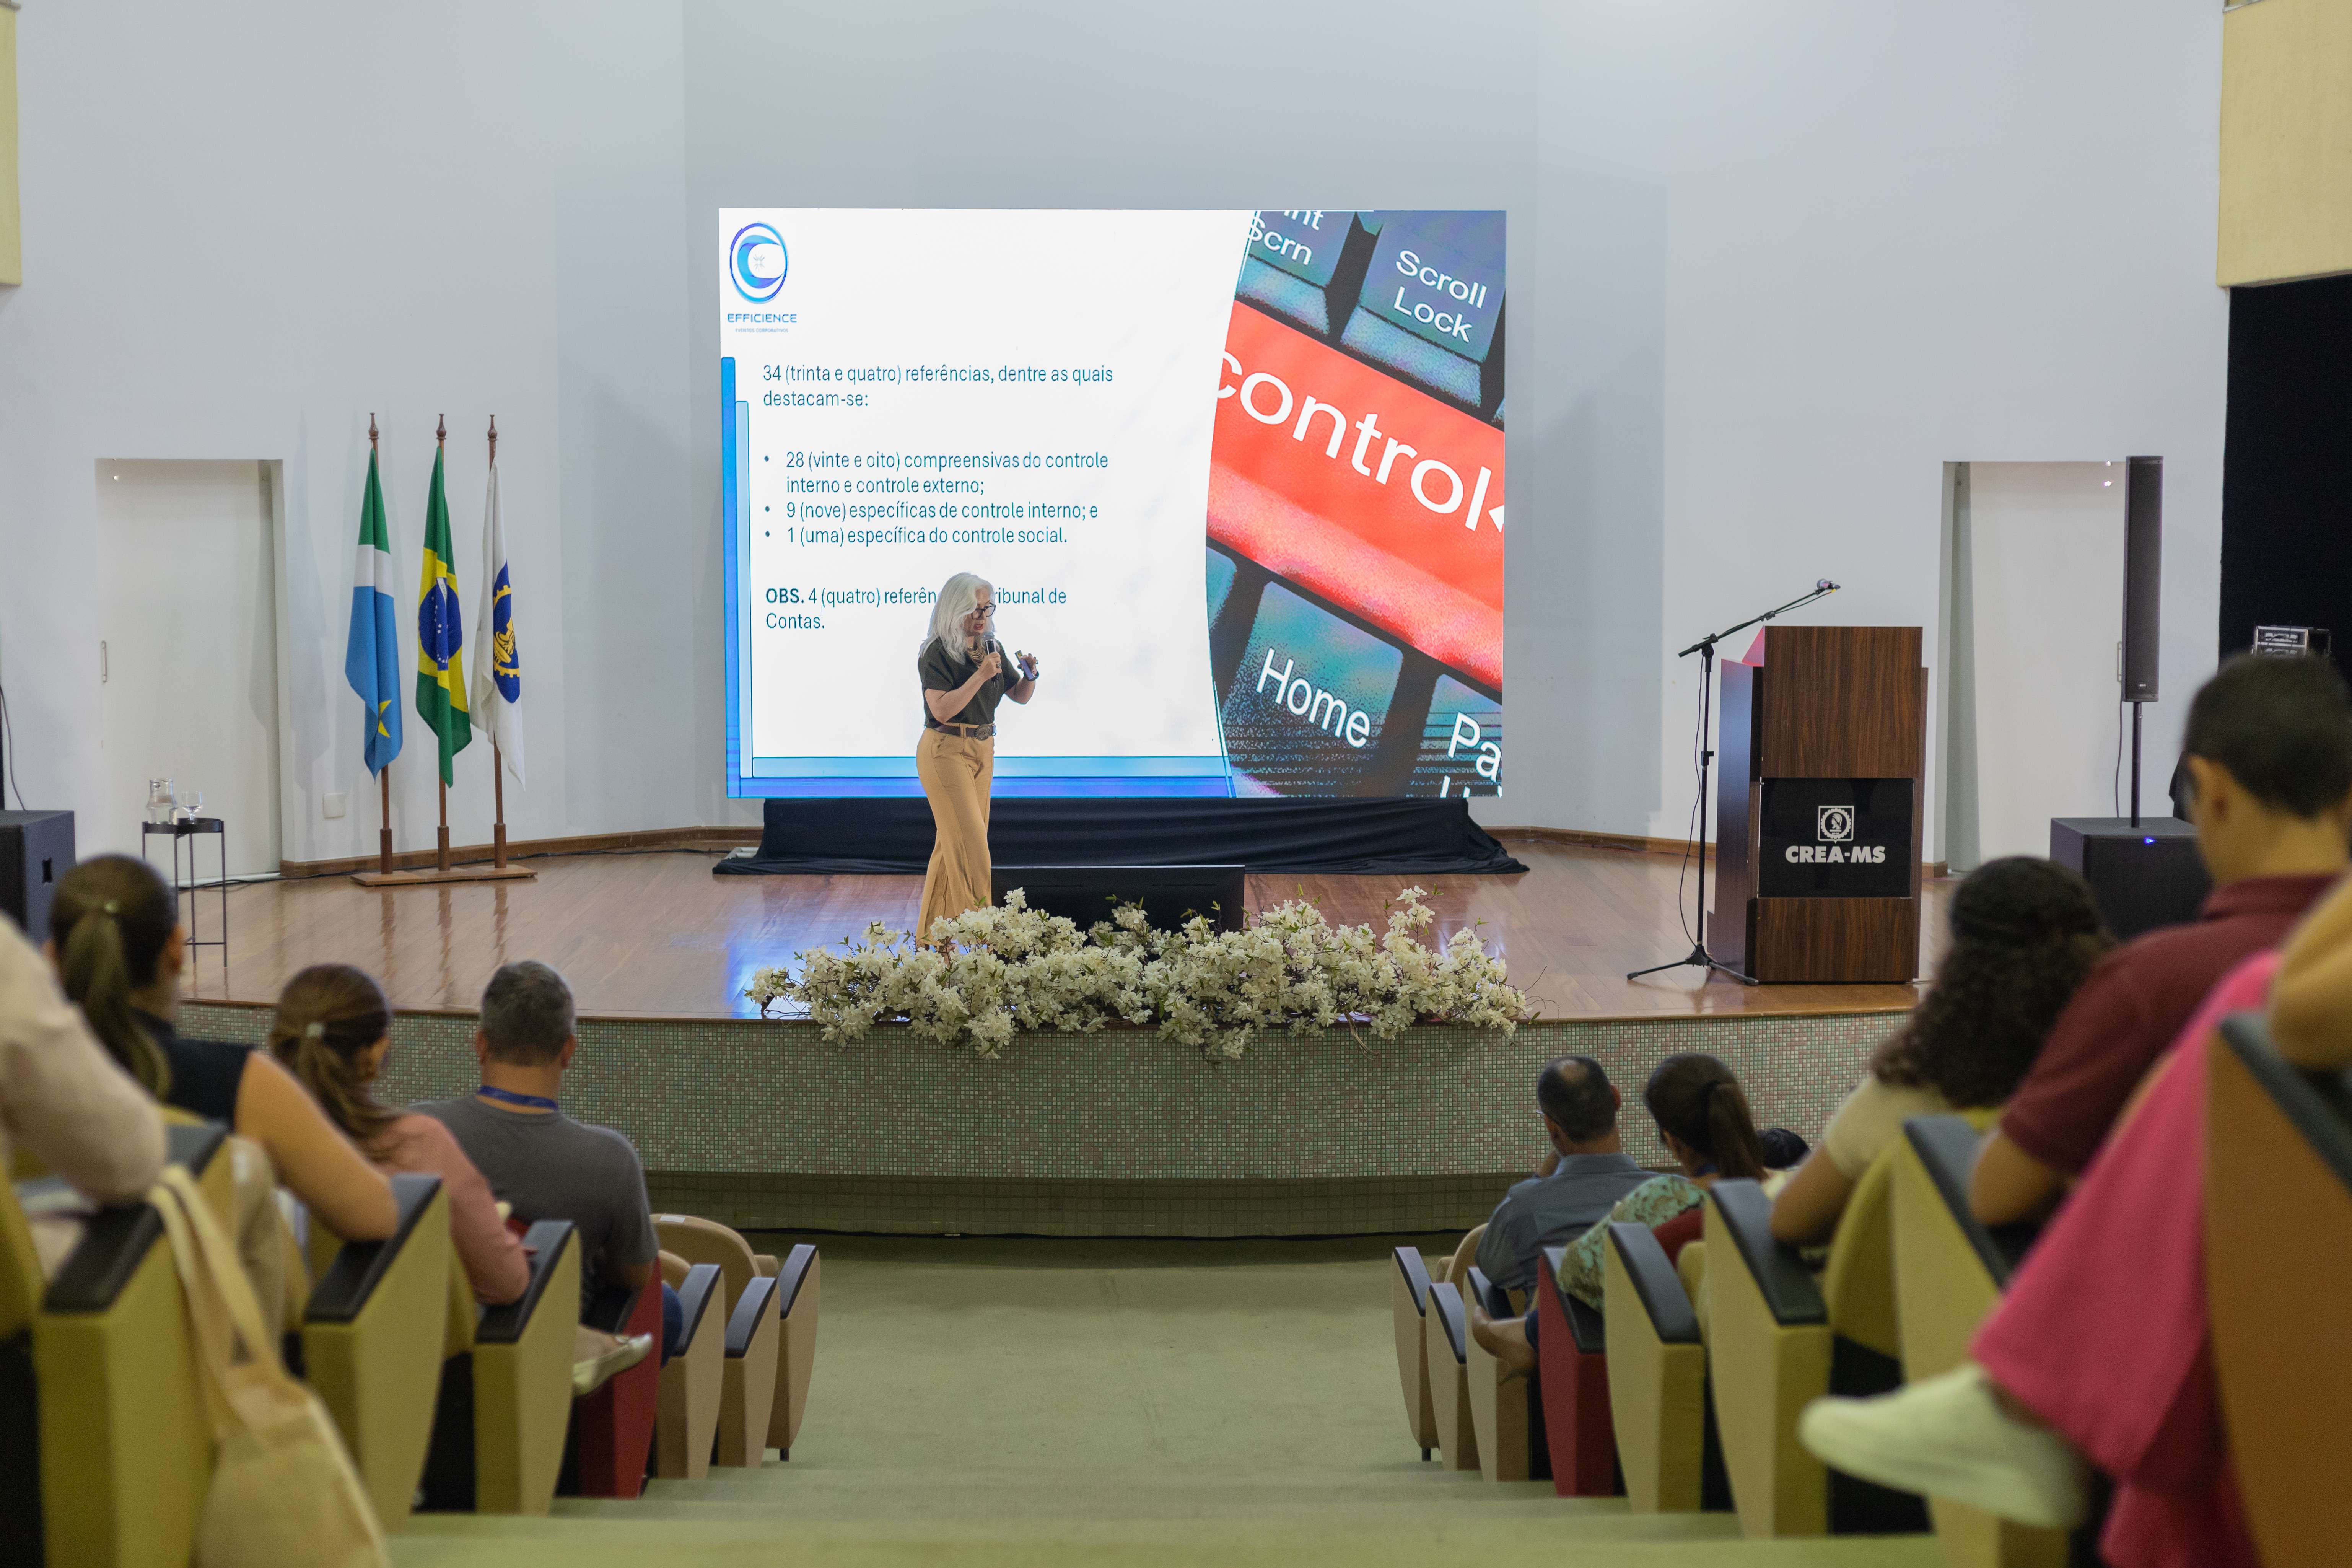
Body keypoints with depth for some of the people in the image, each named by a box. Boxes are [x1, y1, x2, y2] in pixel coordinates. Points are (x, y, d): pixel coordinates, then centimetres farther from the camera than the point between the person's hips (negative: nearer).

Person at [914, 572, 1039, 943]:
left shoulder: (990, 648, 9)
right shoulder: (937, 652, -12)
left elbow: (1020, 696, 13)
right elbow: (942, 709, -22)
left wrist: (1030, 676, -8)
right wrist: (980, 676, -25)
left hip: (983, 751, 7)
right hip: (946, 751, -7)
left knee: (954, 843, 10)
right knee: (970, 843, -11)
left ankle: (933, 934, 18)